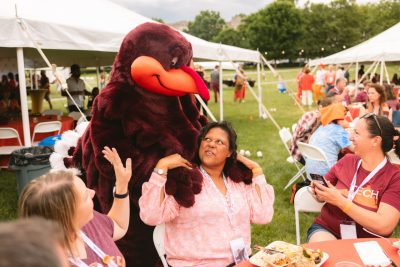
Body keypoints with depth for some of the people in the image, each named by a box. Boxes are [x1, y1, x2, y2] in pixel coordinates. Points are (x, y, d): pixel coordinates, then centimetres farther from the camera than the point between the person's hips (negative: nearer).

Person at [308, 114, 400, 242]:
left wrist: (340, 201, -22)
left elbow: (384, 226, -22)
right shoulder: (347, 160, 3)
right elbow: (323, 195, 15)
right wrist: (319, 193, -9)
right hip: (327, 230, 0)